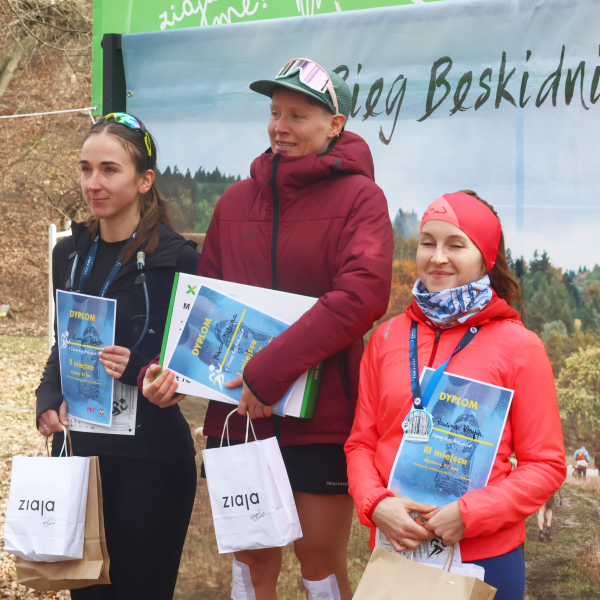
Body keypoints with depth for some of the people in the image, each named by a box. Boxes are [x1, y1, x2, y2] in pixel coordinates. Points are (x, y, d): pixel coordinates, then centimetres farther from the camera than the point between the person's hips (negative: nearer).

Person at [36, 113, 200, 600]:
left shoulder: (176, 258, -10)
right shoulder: (71, 254, 8)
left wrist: (140, 368, -22)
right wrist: (48, 401, 1)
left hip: (149, 455, -5)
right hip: (78, 446, 5)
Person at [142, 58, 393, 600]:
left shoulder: (358, 196, -4)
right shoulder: (236, 202, 11)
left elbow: (363, 294, -18)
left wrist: (270, 371, -22)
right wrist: (171, 365, -5)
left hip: (323, 416, -4)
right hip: (240, 414, 4)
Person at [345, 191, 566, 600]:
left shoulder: (519, 347, -4)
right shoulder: (388, 337, 5)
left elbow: (546, 465, -5)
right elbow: (361, 443, 9)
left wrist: (468, 514, -16)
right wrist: (376, 504, -10)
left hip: (486, 557, -2)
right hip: (396, 550, 3)